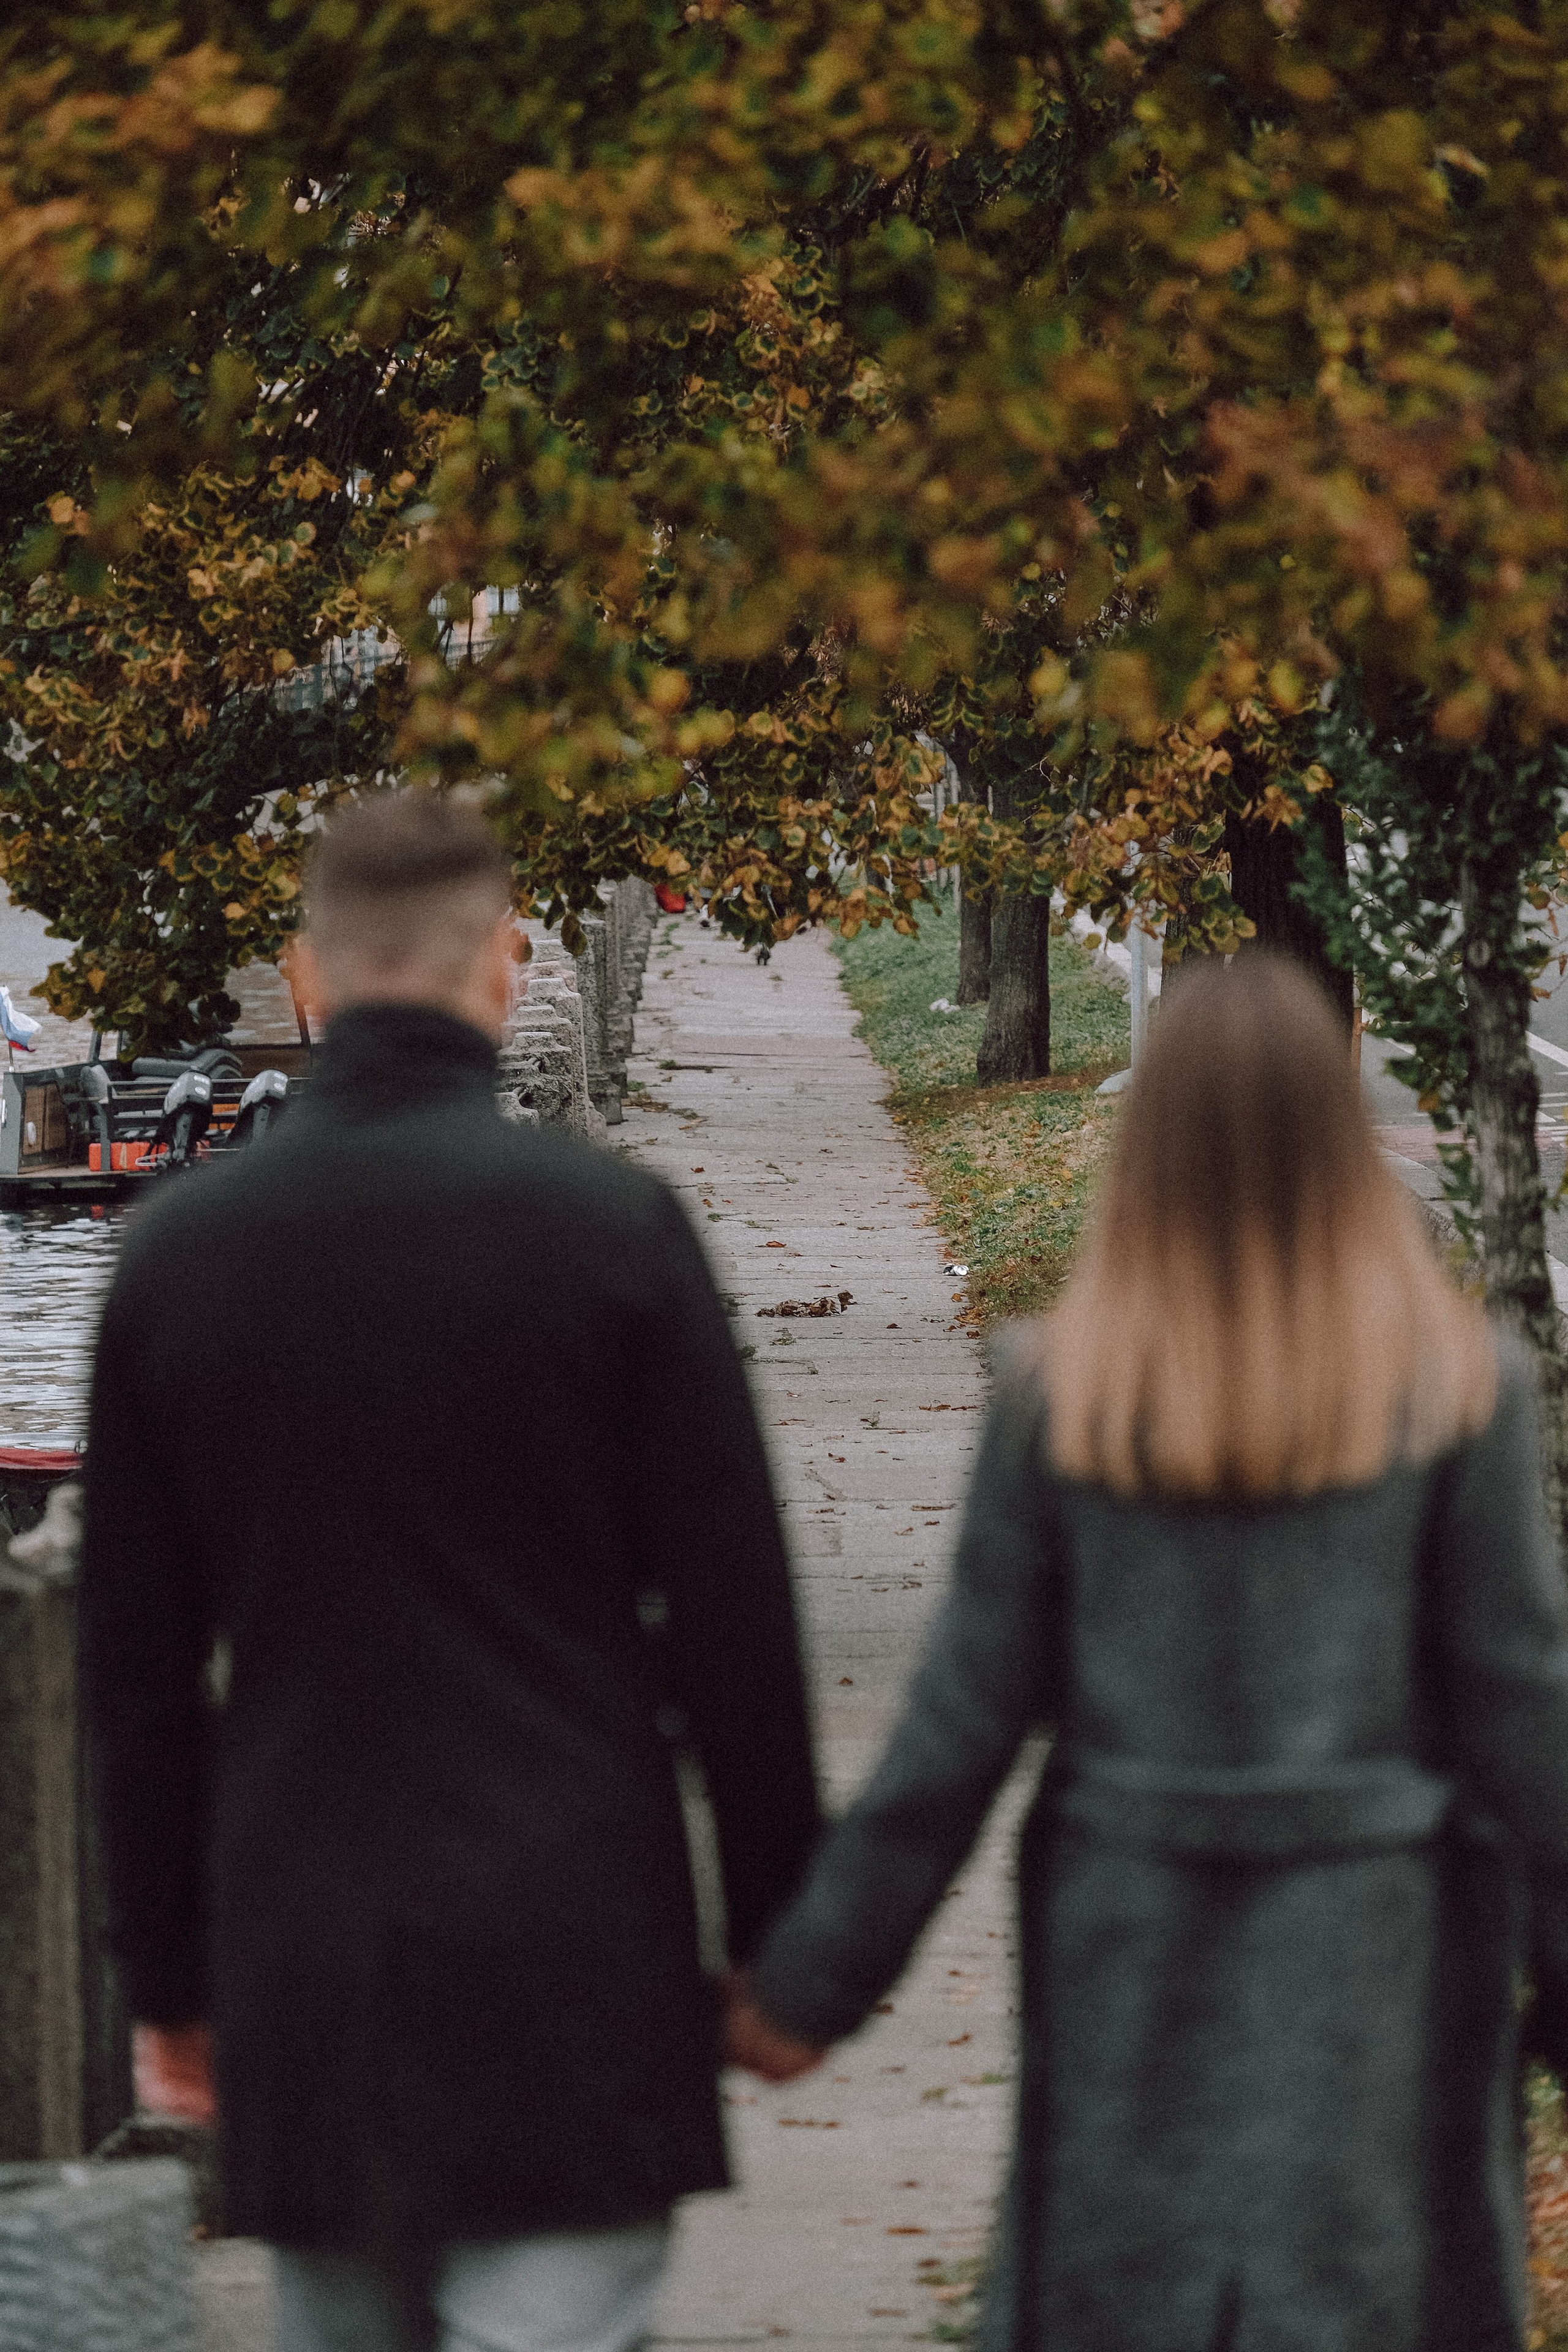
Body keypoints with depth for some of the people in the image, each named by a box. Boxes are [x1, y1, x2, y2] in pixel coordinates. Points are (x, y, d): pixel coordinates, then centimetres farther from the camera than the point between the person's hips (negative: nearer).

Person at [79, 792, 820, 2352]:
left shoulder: (178, 1249, 2)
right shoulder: (611, 1227, -7)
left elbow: (135, 1662, 7)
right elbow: (730, 1621, -5)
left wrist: (166, 1974, 16)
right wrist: (781, 1938, 5)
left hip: (297, 1979, 4)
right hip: (567, 1963, -4)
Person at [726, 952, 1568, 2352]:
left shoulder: (1063, 1393, -3)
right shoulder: (1456, 1385, -6)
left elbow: (968, 1713, -2)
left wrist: (815, 1976, 6)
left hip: (1130, 1943, 1)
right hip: (1378, 1951, -1)